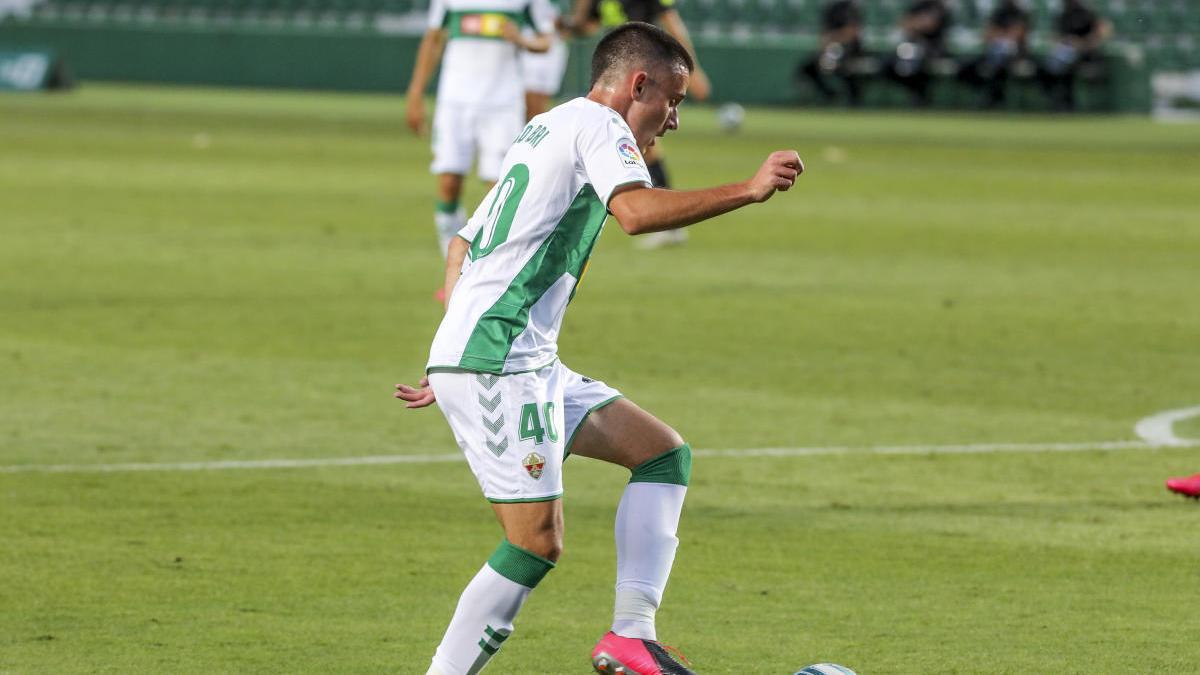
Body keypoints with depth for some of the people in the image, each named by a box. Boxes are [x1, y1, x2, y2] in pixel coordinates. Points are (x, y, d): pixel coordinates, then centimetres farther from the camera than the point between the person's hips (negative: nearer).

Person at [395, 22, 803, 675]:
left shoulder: (544, 131, 24)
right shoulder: (596, 123, -5)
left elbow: (463, 245, 28)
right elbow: (636, 211, -27)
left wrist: (449, 367, 28)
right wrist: (748, 189, -27)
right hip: (497, 363, -10)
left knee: (665, 453, 10)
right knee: (537, 544, -11)